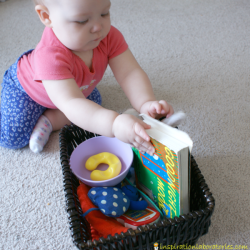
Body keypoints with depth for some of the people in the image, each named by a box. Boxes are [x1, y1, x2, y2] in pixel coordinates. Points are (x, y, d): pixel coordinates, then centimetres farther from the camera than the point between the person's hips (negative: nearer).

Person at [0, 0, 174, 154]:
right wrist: (115, 124, -72)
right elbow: (71, 104, -56)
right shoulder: (50, 56, -48)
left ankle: (48, 119, 7)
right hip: (27, 87, -5)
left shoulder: (109, 37, -32)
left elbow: (130, 73, -37)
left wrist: (146, 103, -58)